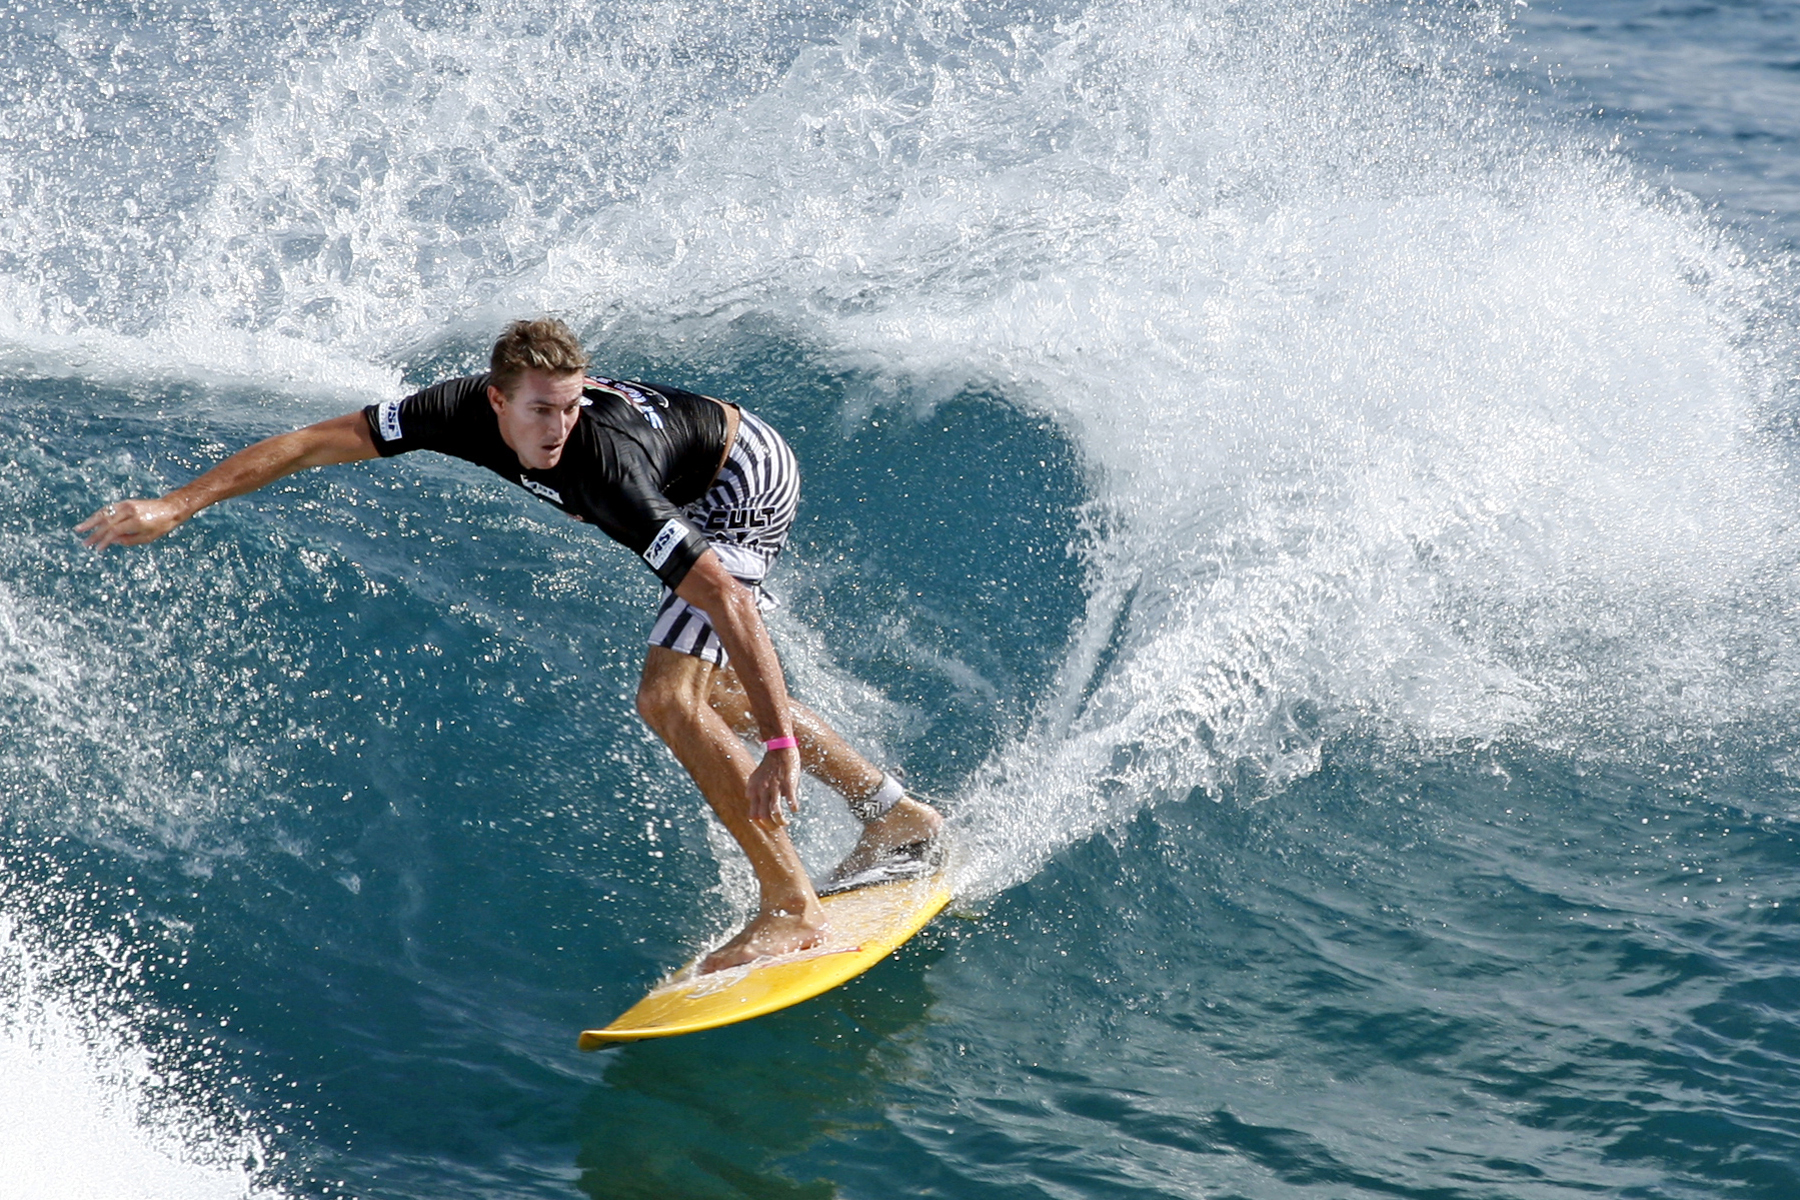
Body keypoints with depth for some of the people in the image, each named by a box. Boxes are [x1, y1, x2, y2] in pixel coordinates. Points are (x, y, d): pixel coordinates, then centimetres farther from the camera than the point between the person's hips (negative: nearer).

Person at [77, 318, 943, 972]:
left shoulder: (606, 472, -42)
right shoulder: (466, 410, -25)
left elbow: (725, 596, -45)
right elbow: (316, 443, -18)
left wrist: (780, 743, -50)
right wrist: (177, 505, -23)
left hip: (746, 485, -8)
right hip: (700, 479, 8)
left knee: (667, 699, -22)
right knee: (704, 691, 21)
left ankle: (792, 908, -15)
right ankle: (894, 814, 31)